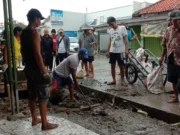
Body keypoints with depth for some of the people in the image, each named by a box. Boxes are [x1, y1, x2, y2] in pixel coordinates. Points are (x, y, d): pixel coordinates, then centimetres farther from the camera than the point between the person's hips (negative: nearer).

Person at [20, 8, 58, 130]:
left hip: (28, 68, 9)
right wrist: (44, 71, -19)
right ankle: (45, 124, 6)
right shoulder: (34, 33, -17)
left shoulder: (23, 33, 11)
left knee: (32, 95, 16)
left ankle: (34, 119, 27)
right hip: (36, 69, -9)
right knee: (43, 96, -1)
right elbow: (37, 54, -22)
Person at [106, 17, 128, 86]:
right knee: (112, 66, 8)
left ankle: (122, 81, 13)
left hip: (120, 51, -4)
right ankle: (114, 80, 19)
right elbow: (110, 41, 13)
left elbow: (125, 39, -5)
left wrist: (126, 49, -12)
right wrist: (108, 51, 11)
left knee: (121, 66, 2)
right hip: (112, 51, 5)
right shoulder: (110, 30, 9)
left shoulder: (122, 28, -4)